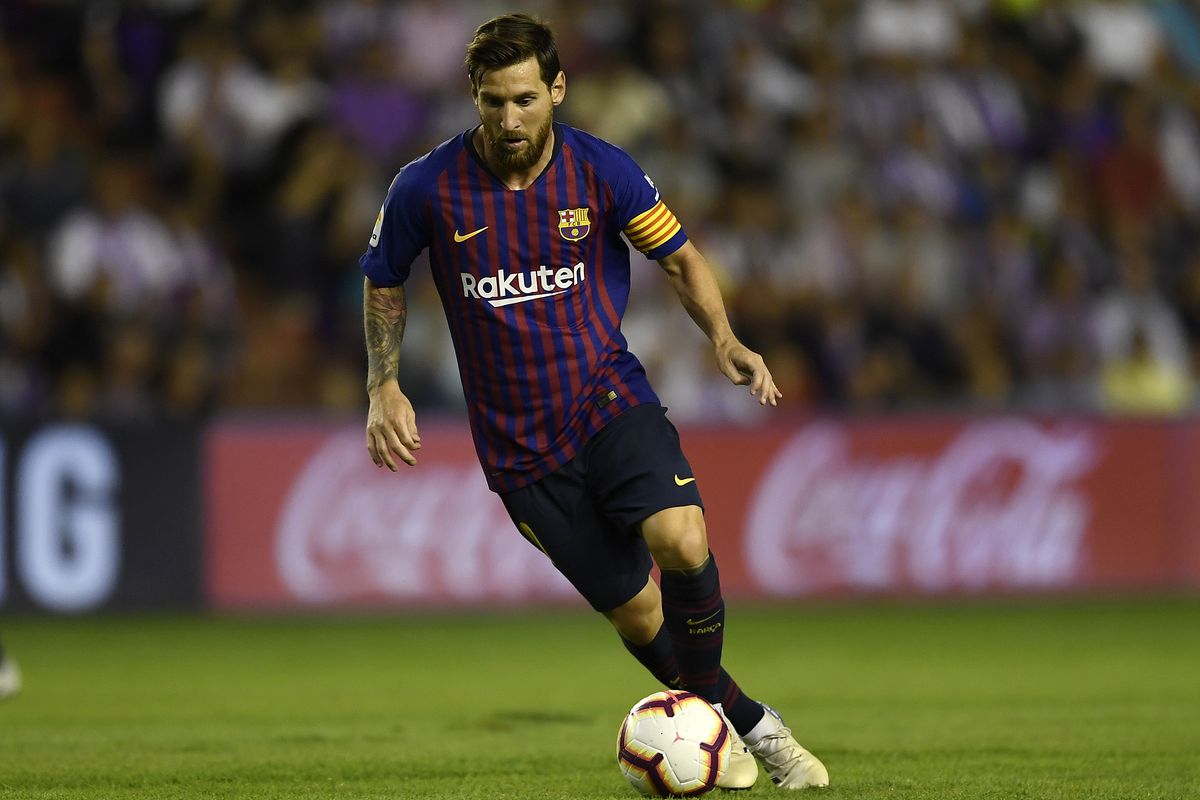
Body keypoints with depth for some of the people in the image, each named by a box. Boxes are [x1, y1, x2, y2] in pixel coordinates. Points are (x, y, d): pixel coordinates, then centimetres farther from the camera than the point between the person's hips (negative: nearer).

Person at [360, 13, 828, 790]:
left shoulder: (603, 171, -7)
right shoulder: (427, 188, -9)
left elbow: (680, 257, 7)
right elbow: (384, 282, 10)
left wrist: (725, 338, -10)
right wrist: (385, 387, 0)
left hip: (611, 399, 0)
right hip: (519, 446, 1)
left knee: (682, 544, -27)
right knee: (636, 611, 0)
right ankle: (745, 721, 25)